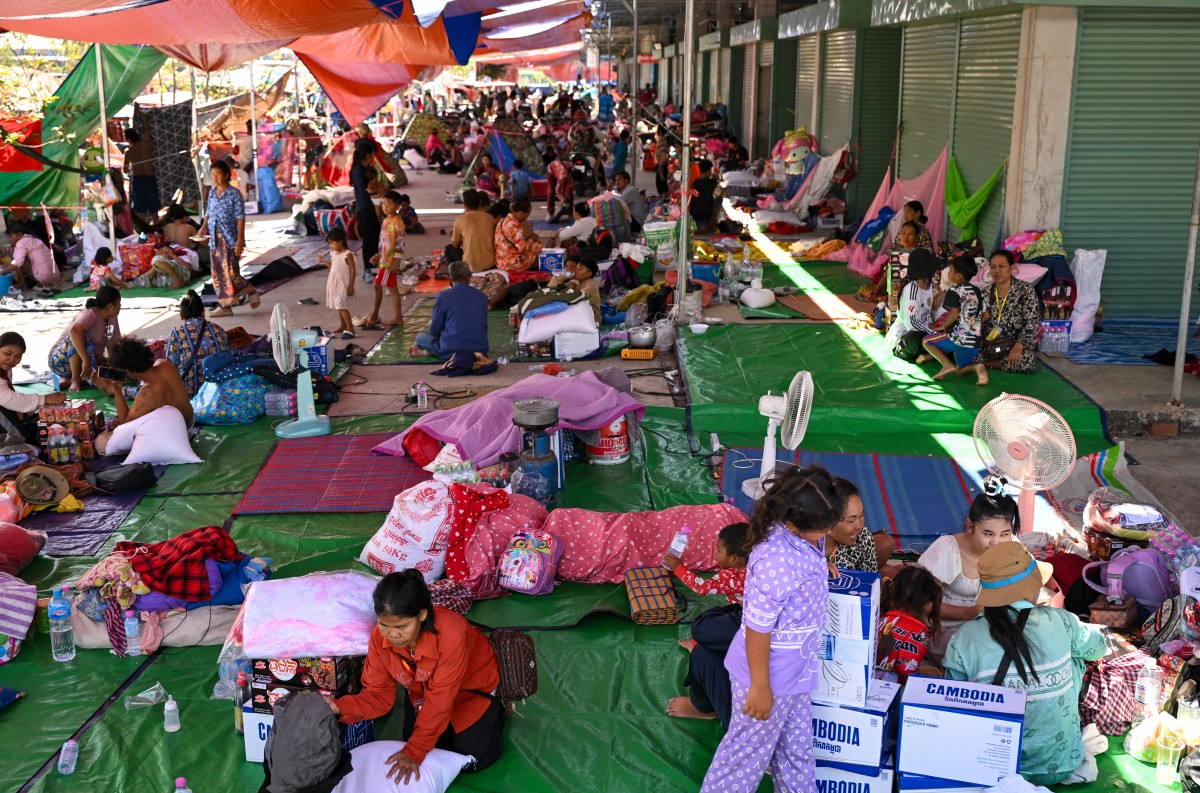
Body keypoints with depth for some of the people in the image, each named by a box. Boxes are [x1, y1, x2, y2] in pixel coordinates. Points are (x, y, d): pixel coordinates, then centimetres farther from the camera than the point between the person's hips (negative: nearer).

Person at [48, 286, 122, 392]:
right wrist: (86, 361, -50)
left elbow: (114, 345, 0)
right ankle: (75, 379, -22)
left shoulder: (112, 318, 2)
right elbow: (74, 330, -45)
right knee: (78, 336, -36)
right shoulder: (90, 315, -24)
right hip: (61, 359, -8)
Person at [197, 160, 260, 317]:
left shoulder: (234, 193, -9)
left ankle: (252, 292, 13)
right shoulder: (212, 193, 10)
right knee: (218, 273, 7)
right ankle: (225, 306, 14)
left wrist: (240, 239, -17)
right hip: (215, 239, 7)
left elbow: (240, 217, -12)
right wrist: (204, 226, 2)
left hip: (230, 238, -7)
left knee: (231, 272, -11)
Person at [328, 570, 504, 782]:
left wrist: (414, 752, -38)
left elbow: (439, 702, -38)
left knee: (471, 759, -4)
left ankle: (495, 710, 23)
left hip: (471, 687, -4)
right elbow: (378, 694, -22)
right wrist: (340, 708, -40)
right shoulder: (379, 637, -27)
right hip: (424, 690, 4)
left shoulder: (452, 635, -44)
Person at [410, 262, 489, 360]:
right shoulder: (482, 296, 6)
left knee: (420, 336, 23)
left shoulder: (444, 296, -6)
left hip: (453, 351, -2)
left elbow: (434, 330, -1)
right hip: (480, 350, 2)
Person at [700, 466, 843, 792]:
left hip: (795, 669, 8)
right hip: (770, 673, -8)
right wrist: (760, 687, -19)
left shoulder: (801, 534, -10)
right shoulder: (776, 563, -35)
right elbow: (758, 629, -27)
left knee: (796, 747, 25)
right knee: (749, 751, 12)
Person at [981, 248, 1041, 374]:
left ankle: (984, 363, -13)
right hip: (990, 342, 3)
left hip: (1015, 343, -2)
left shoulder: (1026, 289, -6)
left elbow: (1032, 322, -13)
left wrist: (1018, 346, -25)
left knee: (1028, 361, -35)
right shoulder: (987, 293, 7)